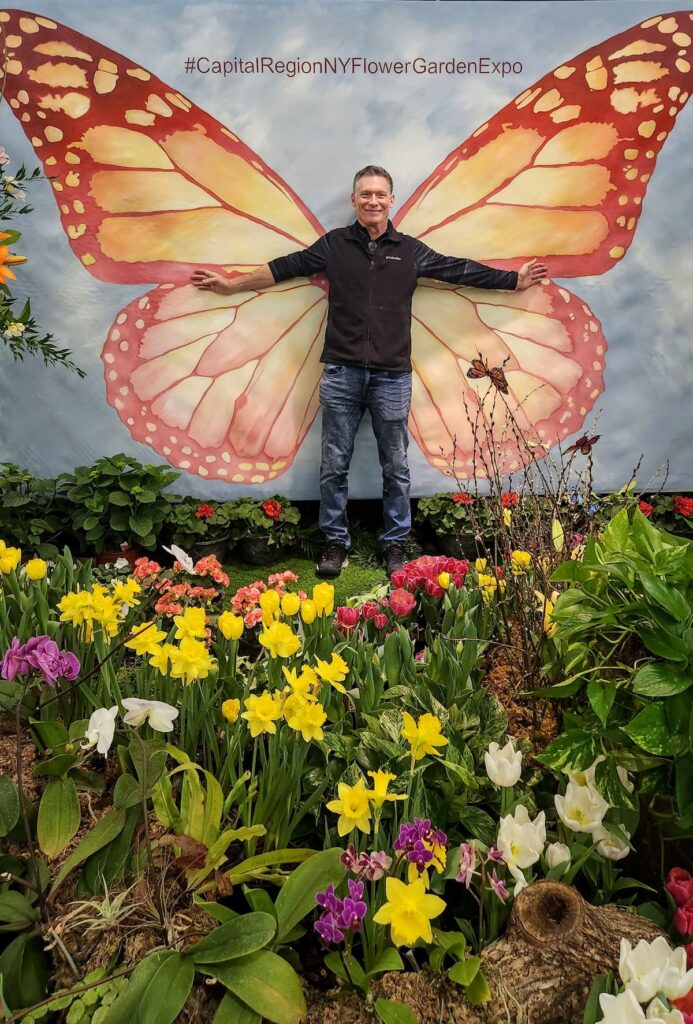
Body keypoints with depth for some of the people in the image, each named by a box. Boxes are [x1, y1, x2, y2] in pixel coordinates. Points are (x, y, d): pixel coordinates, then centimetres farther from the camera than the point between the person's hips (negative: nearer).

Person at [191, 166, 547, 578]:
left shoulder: (411, 250, 8)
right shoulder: (334, 244, 8)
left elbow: (461, 270, 13)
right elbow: (285, 267, 12)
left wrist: (516, 280, 16)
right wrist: (232, 284, 14)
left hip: (392, 376, 0)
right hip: (341, 373, 0)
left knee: (396, 467, 7)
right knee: (334, 466, 5)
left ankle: (395, 543, 21)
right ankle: (336, 542, 19)